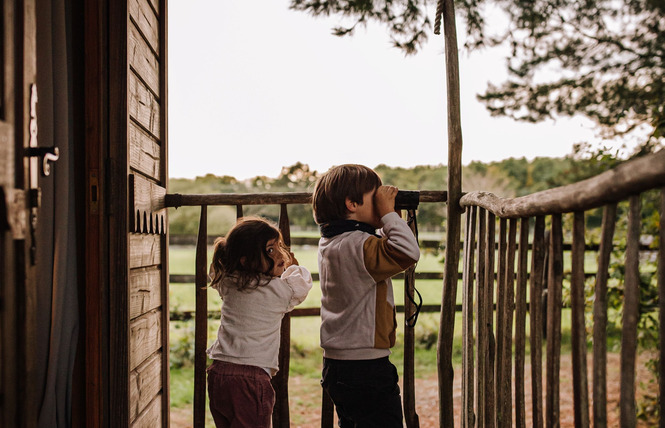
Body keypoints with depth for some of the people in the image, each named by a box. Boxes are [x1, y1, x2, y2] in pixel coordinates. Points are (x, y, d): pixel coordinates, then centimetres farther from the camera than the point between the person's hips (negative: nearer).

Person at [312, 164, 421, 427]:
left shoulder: (331, 243, 10)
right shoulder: (356, 245, -20)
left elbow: (380, 253, 23)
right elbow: (408, 252, -33)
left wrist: (385, 223, 8)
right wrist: (388, 213, -20)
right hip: (367, 367, -10)